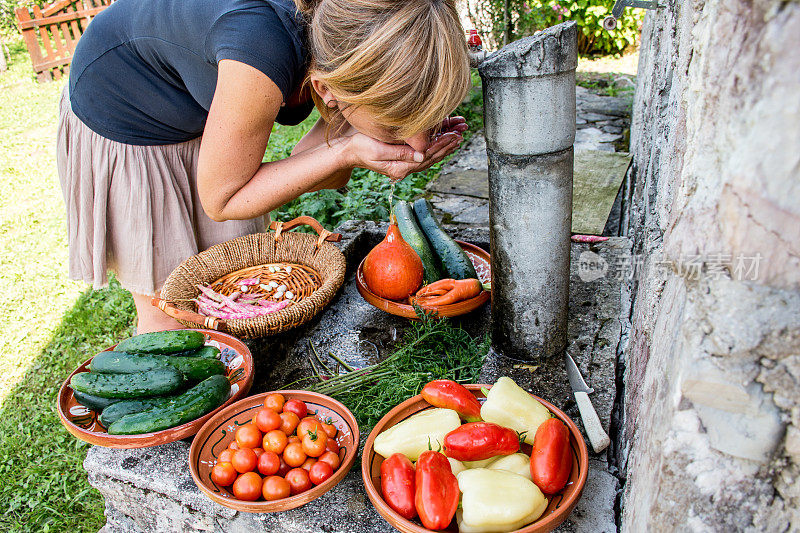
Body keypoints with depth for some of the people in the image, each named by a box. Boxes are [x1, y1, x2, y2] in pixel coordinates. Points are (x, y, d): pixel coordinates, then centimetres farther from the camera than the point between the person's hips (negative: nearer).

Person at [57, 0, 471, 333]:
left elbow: (308, 168, -11)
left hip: (201, 117, 5)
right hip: (122, 123, -5)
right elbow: (221, 200, -28)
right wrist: (347, 153, -37)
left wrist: (417, 129, -28)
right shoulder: (262, 61, -45)